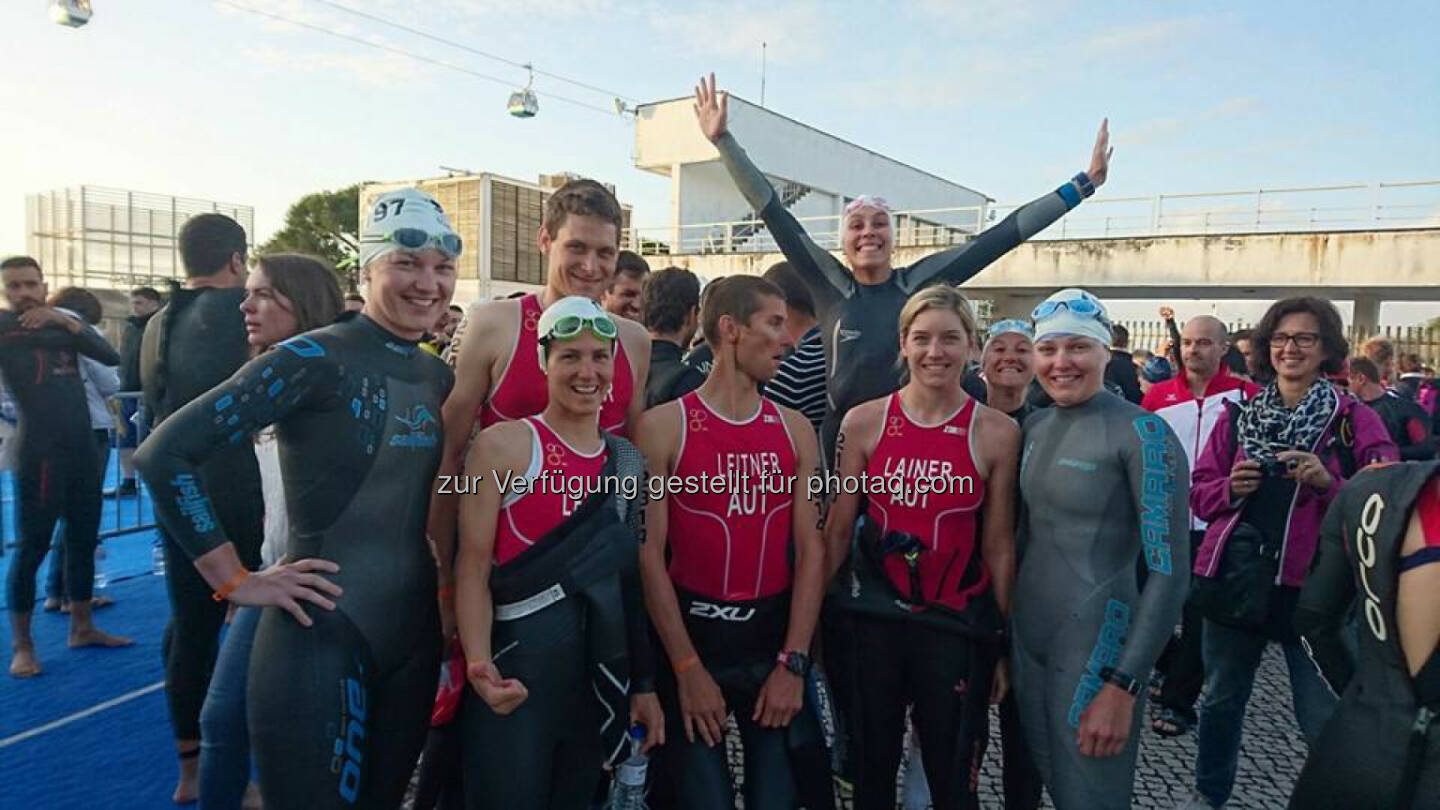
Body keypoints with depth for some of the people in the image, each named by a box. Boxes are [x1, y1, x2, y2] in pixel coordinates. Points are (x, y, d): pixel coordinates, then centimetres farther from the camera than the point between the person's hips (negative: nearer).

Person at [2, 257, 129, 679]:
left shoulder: (65, 319, 10)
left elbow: (111, 357, -6)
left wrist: (65, 321, -15)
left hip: (84, 447, 5)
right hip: (40, 452, -5)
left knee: (84, 540, 12)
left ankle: (82, 627, 24)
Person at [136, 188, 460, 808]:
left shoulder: (438, 376, 7)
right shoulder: (315, 358, -14)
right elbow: (163, 454, -17)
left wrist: (450, 591, 11)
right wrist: (236, 582, -15)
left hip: (414, 630, 7)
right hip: (321, 637, -7)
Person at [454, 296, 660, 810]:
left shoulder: (630, 461, 8)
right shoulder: (503, 445, -7)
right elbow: (473, 568, -10)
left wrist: (644, 685, 13)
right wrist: (480, 663, -25)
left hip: (603, 671, 5)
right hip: (516, 668, -5)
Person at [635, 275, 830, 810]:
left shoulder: (795, 430, 3)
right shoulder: (663, 426, -8)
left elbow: (810, 550, 1)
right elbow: (649, 554, -9)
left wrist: (793, 662, -5)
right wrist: (687, 667, -11)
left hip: (774, 635, 3)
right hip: (691, 634, -3)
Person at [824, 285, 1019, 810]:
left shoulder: (997, 433, -5)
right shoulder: (863, 422, -4)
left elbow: (999, 545, -1)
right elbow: (838, 529, 1)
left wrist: (1004, 643, 4)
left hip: (957, 627, -1)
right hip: (873, 620, 1)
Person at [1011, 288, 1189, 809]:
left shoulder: (1140, 433, -15)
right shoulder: (1034, 427, 5)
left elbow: (1170, 570, -16)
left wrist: (1123, 685, -19)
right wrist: (1003, 632, 12)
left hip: (1097, 644, -6)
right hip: (1025, 636, 6)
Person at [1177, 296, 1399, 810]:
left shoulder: (1355, 419, 0)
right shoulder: (1239, 415, 7)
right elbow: (1199, 493, 10)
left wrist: (1329, 483, -21)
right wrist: (1230, 487, -10)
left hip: (1312, 582, -3)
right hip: (1234, 574, 3)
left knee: (1325, 719, -3)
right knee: (1222, 698, 17)